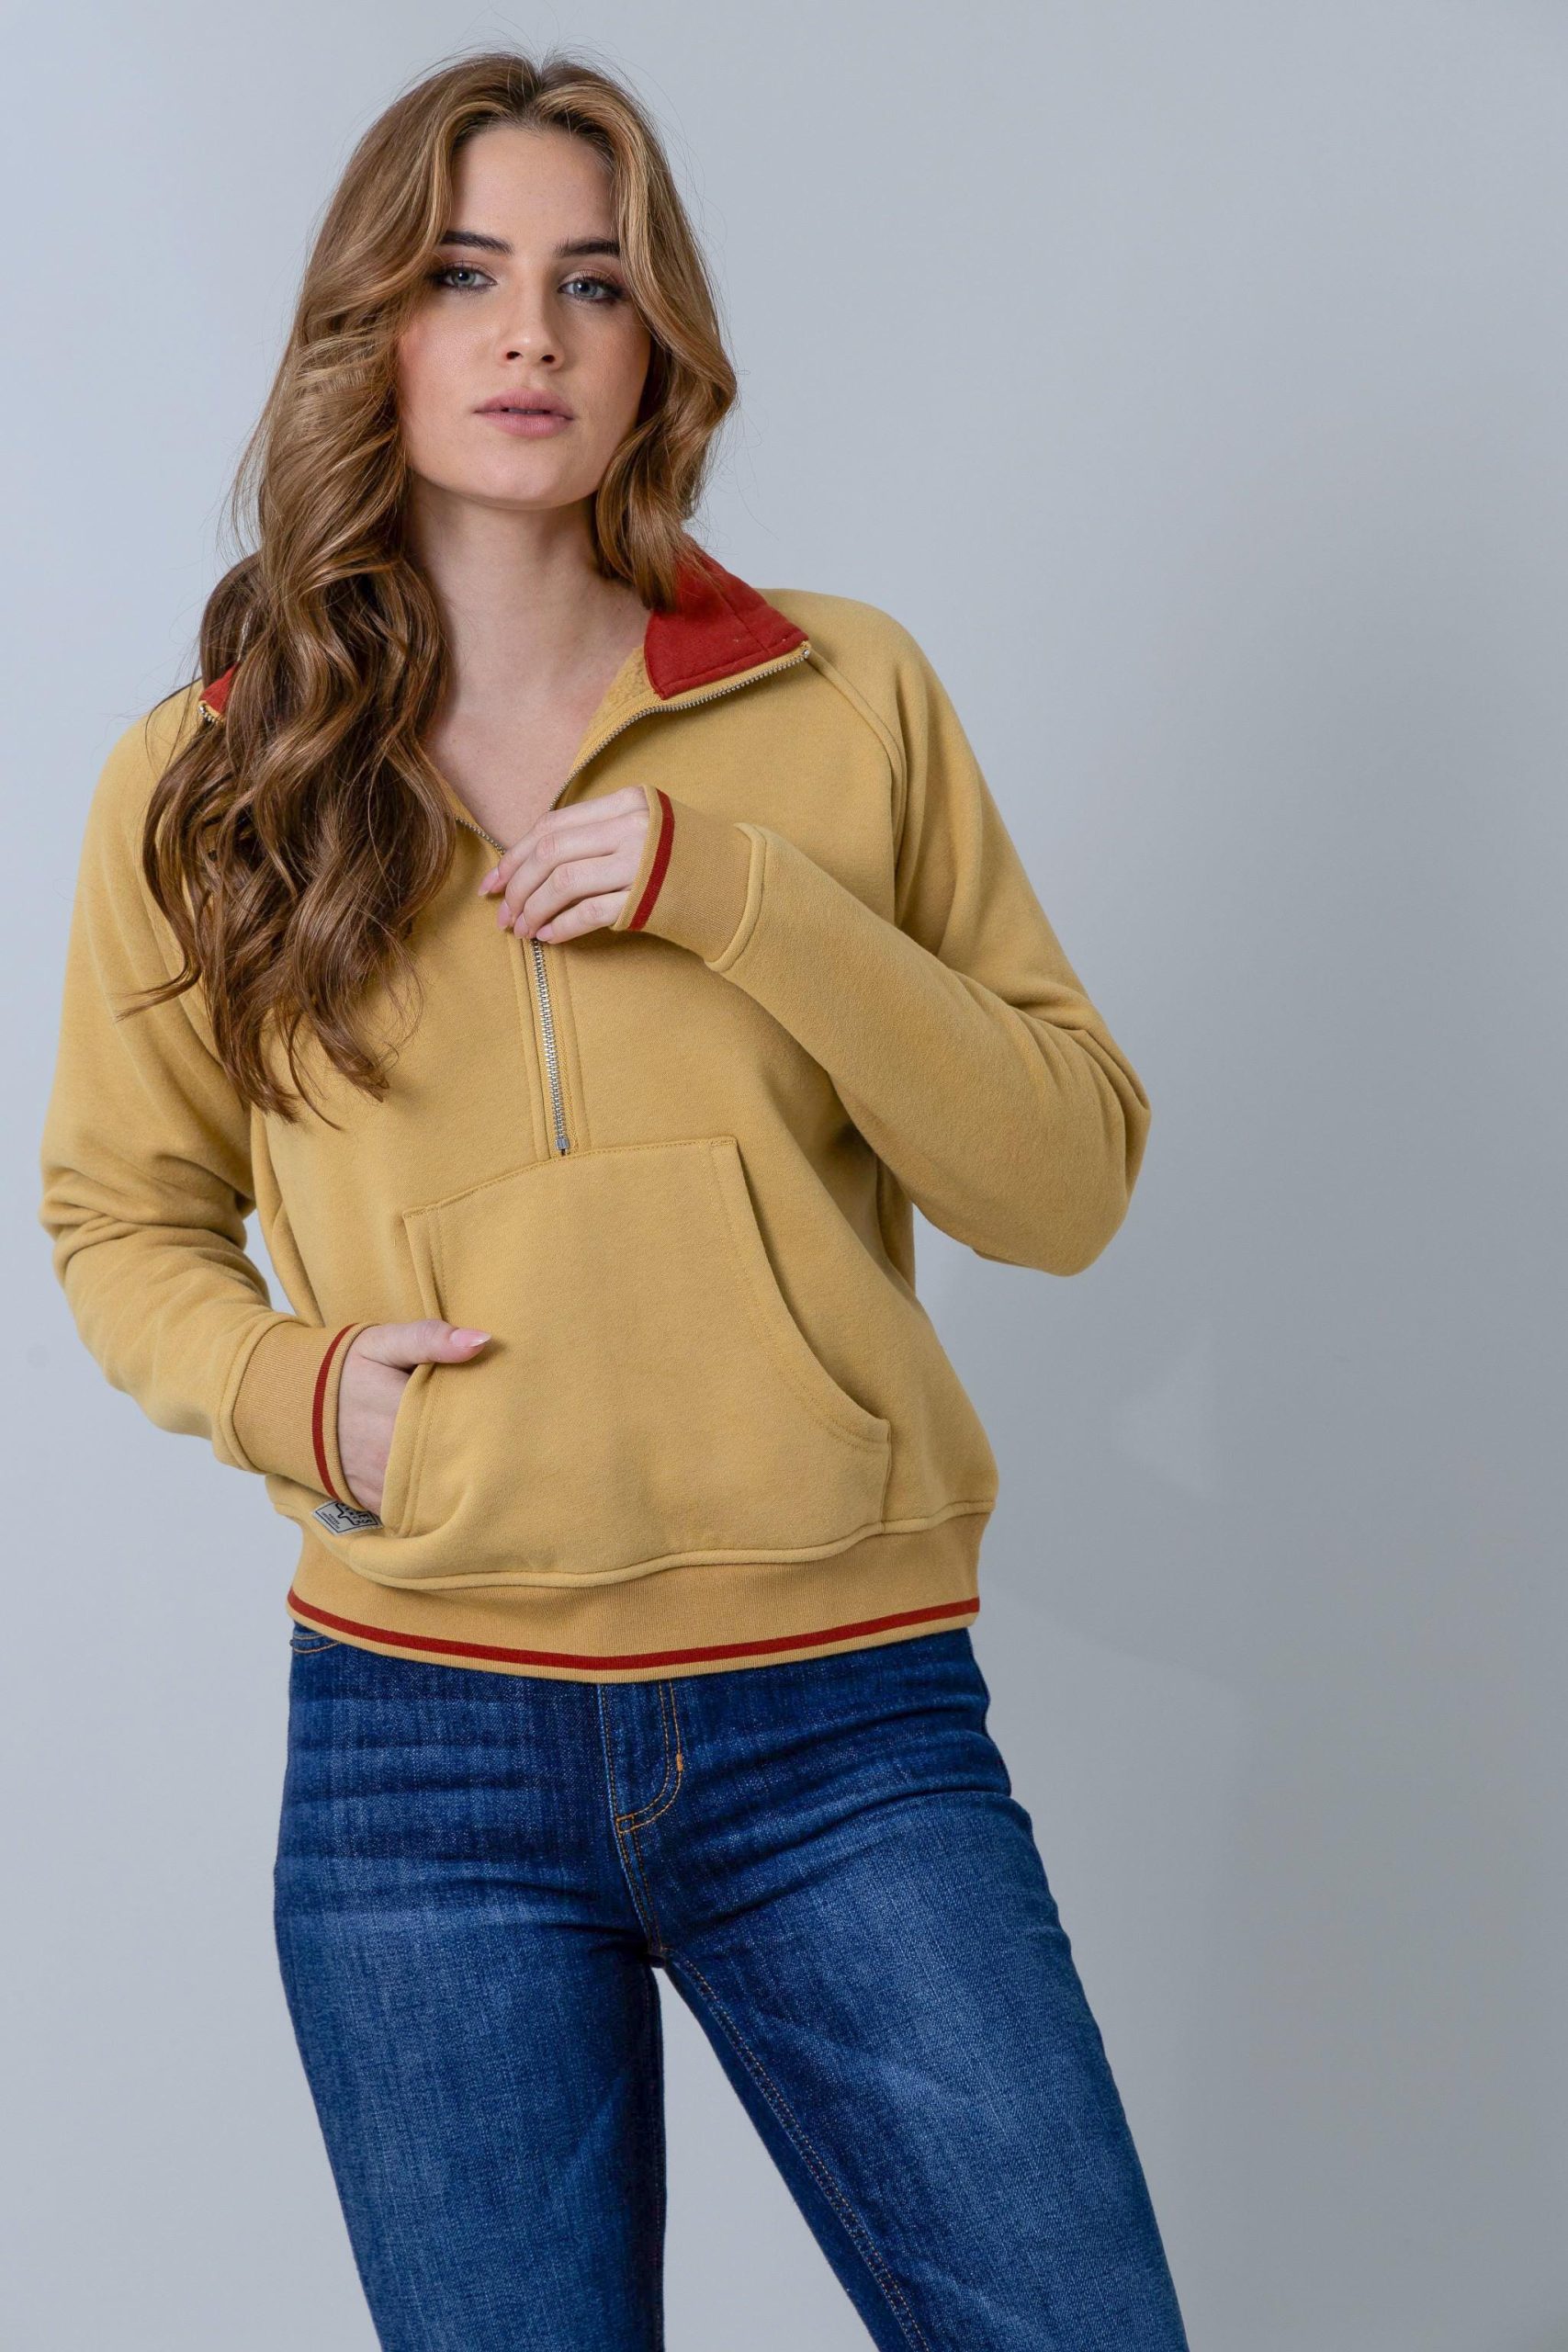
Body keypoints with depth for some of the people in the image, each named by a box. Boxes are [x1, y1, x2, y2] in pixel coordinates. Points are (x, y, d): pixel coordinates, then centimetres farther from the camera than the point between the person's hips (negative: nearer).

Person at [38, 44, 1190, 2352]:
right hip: (423, 1737, 1)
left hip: (846, 1724, 0)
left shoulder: (849, 699, 2)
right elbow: (121, 1216, 16)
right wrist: (281, 1385, -5)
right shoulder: (206, 783, 4)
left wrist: (739, 892, -13)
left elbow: (1068, 1181, -1)